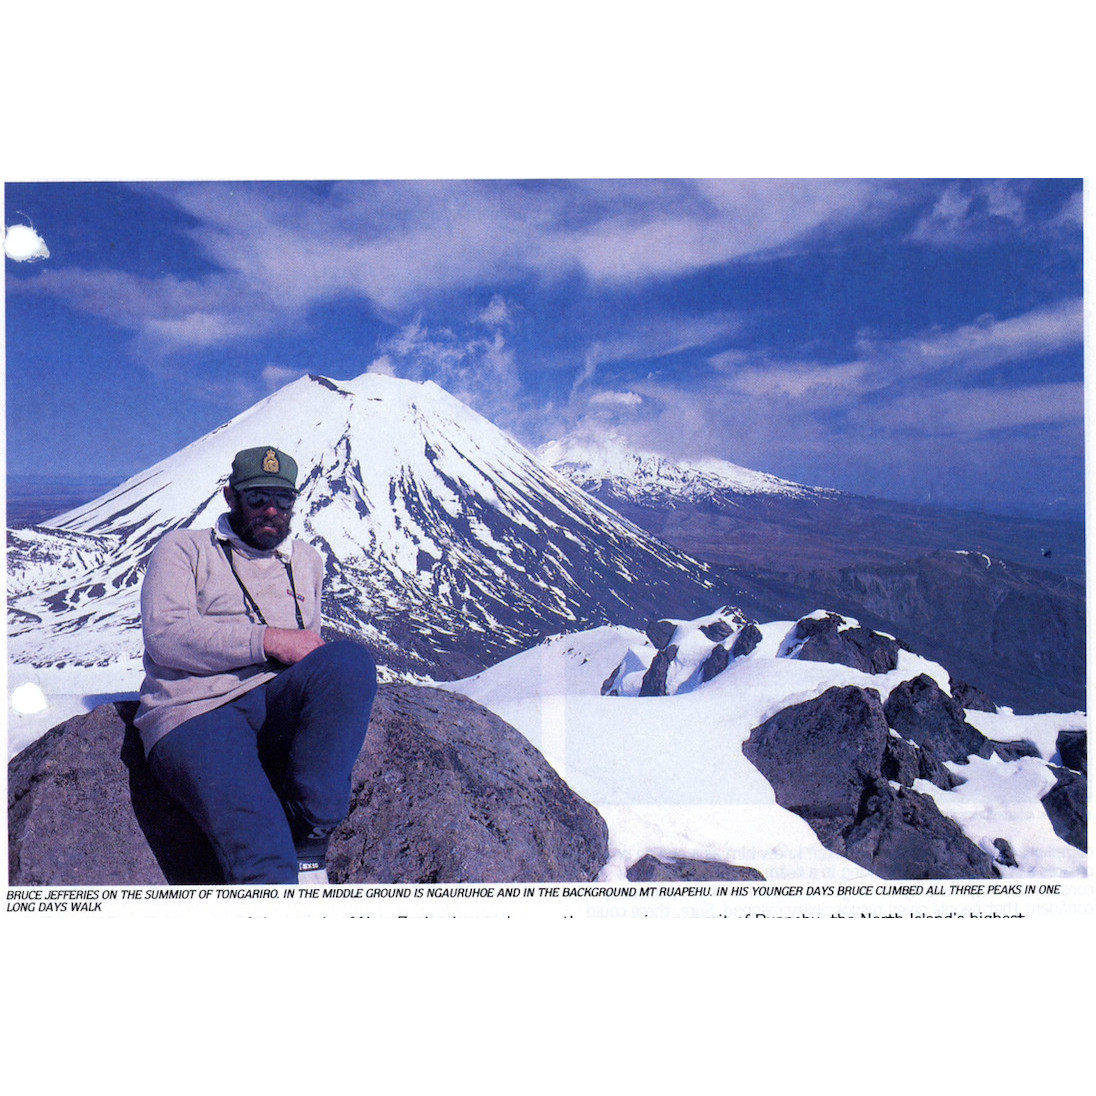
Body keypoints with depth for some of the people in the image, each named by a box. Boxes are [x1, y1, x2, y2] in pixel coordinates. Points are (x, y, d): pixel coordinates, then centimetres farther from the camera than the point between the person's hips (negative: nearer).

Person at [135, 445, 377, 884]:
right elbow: (165, 635, -4)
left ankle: (307, 846, -28)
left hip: (274, 706, 5)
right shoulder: (183, 549, 13)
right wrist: (268, 641, -12)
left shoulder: (306, 561, 28)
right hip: (193, 715, -4)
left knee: (351, 659, -32)